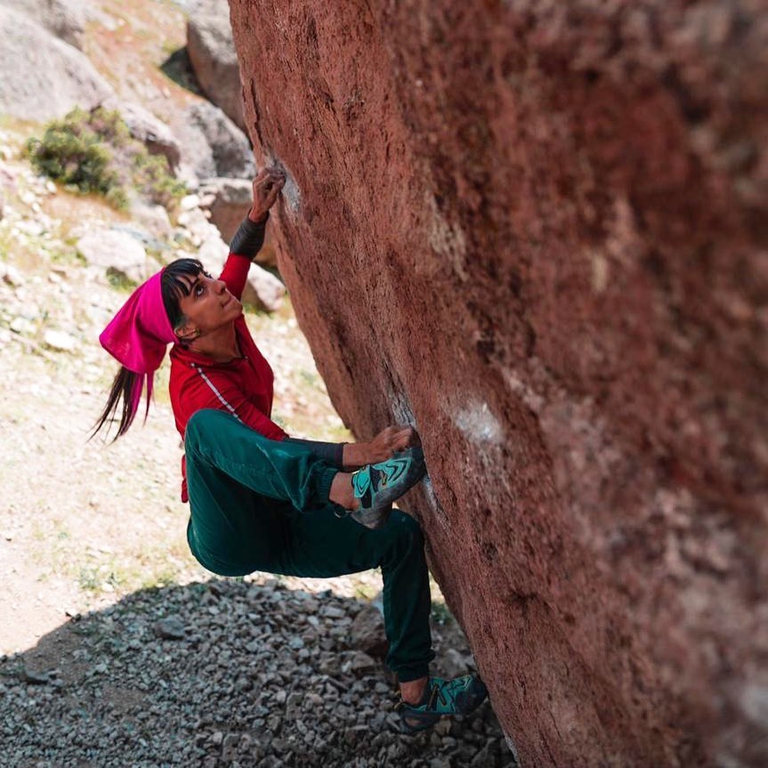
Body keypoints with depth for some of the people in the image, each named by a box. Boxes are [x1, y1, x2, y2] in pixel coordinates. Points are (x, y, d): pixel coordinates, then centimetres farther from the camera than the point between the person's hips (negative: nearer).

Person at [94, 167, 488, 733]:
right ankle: (353, 493, -62)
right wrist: (361, 453, -43)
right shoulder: (195, 388, -22)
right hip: (229, 537, -8)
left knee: (403, 534, 2)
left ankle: (417, 697, 3)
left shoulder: (229, 328, -2)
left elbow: (241, 256, 12)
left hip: (277, 528, 8)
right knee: (208, 426, -36)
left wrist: (259, 213, -7)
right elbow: (278, 446, -33)